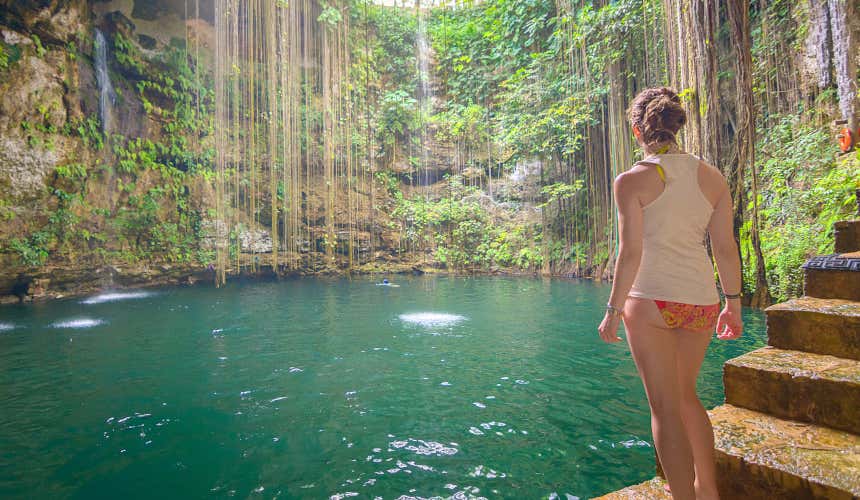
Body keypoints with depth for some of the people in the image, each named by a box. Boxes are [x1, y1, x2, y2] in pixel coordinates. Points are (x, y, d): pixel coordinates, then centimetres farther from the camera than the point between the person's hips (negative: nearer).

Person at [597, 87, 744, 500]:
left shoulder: (632, 180, -8)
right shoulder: (712, 177, 6)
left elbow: (631, 253, -12)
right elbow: (726, 248, 7)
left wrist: (613, 310, -5)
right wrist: (733, 302, 17)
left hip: (651, 299, -6)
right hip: (701, 301, 6)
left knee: (665, 408, 6)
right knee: (685, 393, 25)